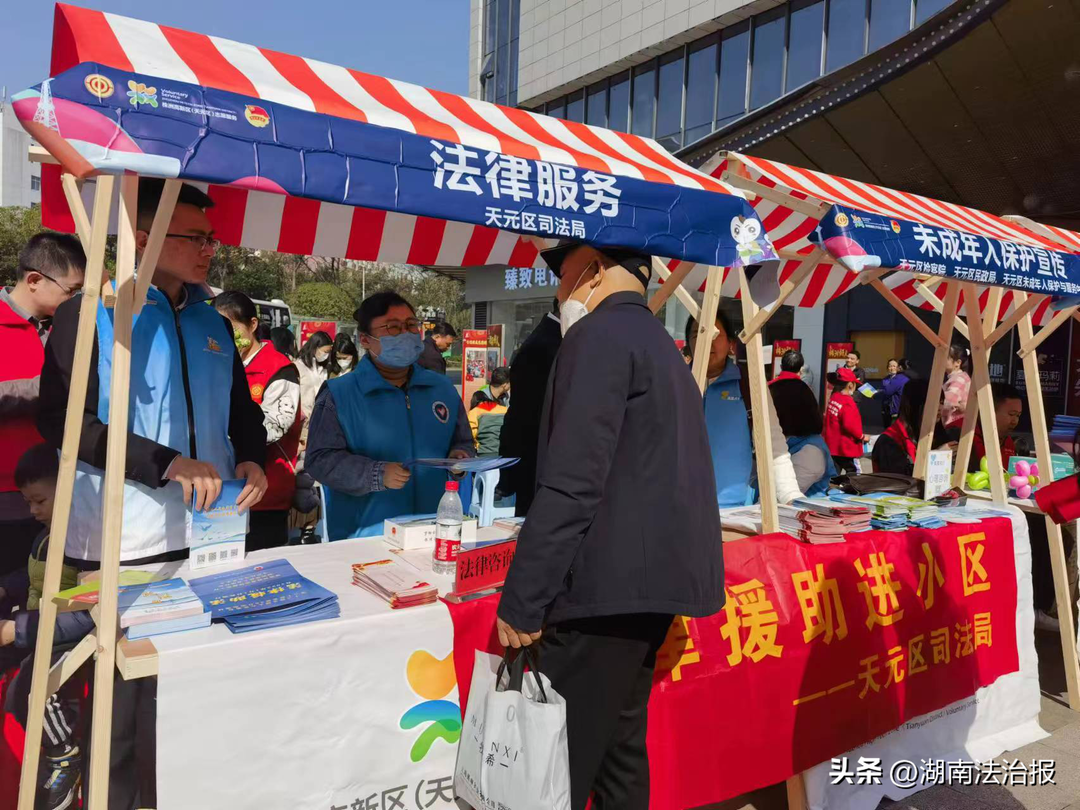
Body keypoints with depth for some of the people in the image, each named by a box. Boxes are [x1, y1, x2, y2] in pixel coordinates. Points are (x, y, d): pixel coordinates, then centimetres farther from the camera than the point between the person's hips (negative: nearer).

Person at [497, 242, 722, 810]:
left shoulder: (599, 336, -10)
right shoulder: (660, 343, 19)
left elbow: (571, 484, -19)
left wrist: (521, 600, -16)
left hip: (609, 581, -10)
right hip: (653, 575, 10)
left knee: (560, 760, -2)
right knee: (618, 743, 18)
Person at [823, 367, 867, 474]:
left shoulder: (834, 397, 5)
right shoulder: (848, 403, -20)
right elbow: (849, 425, -26)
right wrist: (861, 436, -12)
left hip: (833, 445, 8)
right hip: (845, 447, -8)